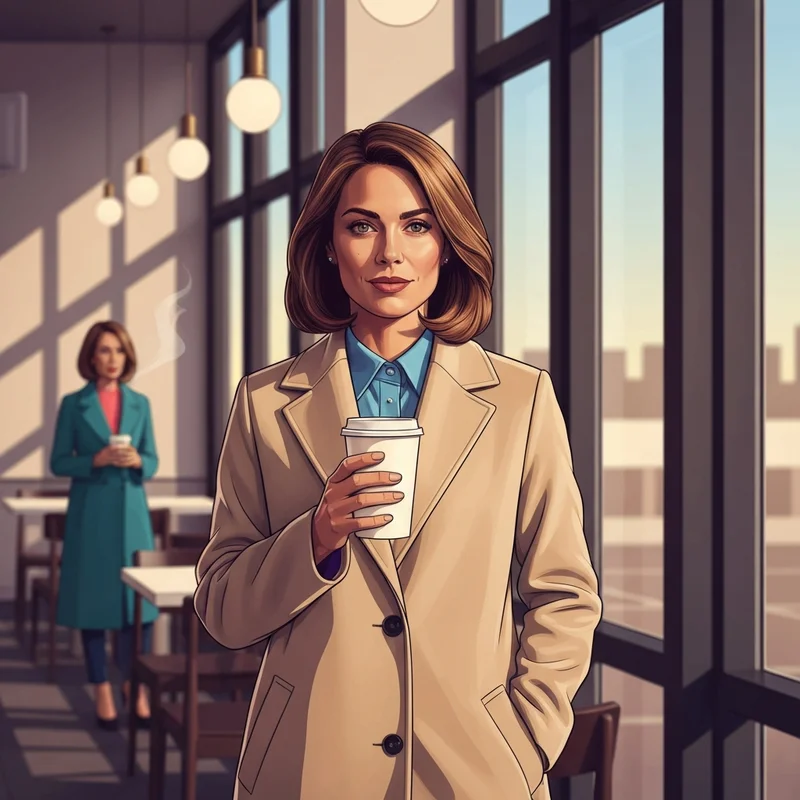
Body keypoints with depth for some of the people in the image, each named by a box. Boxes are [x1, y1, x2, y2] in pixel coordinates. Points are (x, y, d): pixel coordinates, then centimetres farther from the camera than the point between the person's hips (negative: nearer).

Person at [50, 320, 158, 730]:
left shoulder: (140, 404, 8)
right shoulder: (73, 404, -1)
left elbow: (152, 462, 9)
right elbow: (58, 463, -2)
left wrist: (136, 461, -14)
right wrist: (97, 459, -18)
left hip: (132, 511, 2)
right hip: (90, 512, -2)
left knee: (140, 597, 0)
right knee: (92, 600, 1)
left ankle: (135, 685, 15)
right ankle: (102, 692, 11)